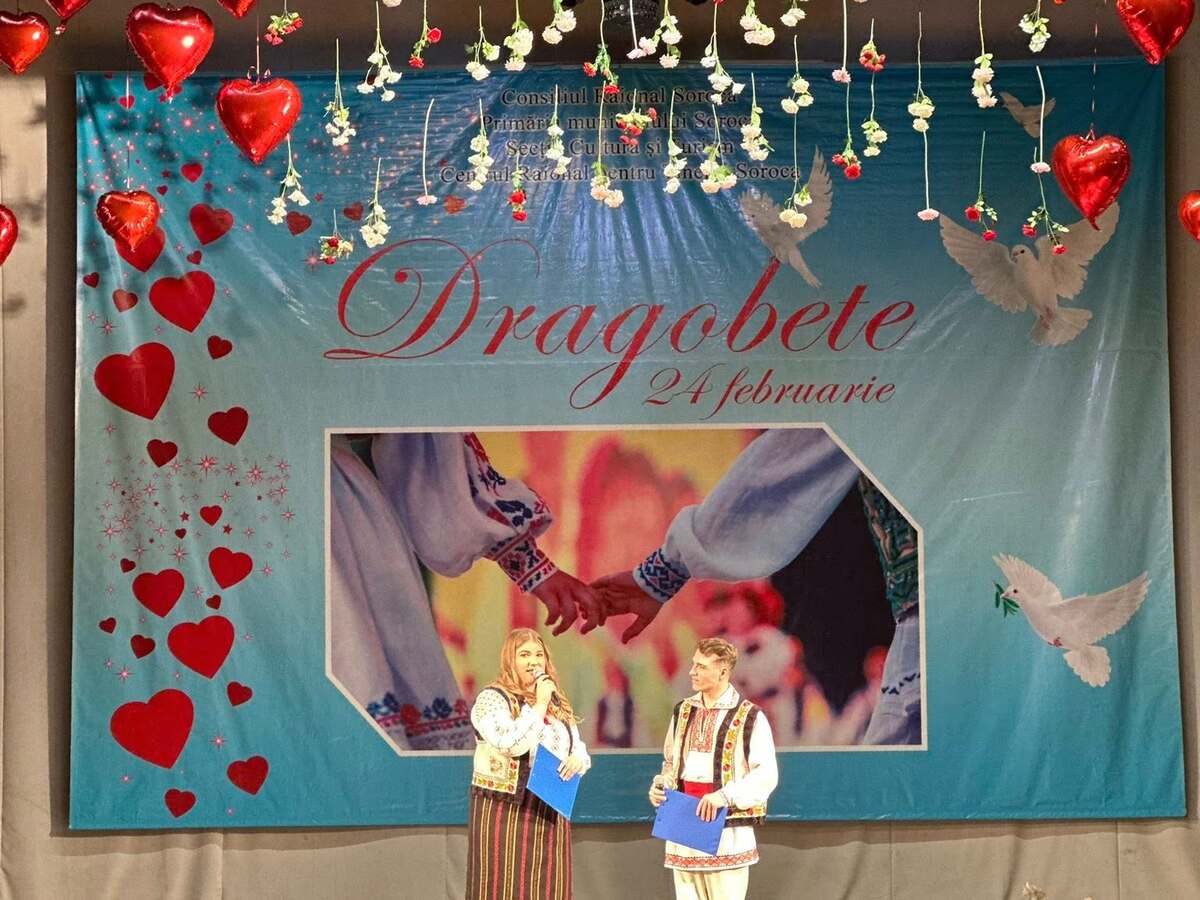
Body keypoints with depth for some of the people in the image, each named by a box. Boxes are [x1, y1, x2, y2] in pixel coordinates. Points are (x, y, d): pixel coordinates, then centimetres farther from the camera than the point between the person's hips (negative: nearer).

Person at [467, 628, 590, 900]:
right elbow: (513, 744, -22)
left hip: (550, 812, 6)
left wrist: (577, 760, -6)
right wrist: (539, 705, -16)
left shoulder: (557, 702, 13)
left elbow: (579, 748, 18)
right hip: (506, 812, -6)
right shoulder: (492, 699, -8)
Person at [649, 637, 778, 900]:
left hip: (728, 833, -5)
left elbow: (766, 775, -9)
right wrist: (661, 785, 4)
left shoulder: (750, 717, -5)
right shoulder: (684, 711, 13)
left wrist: (725, 796, -20)